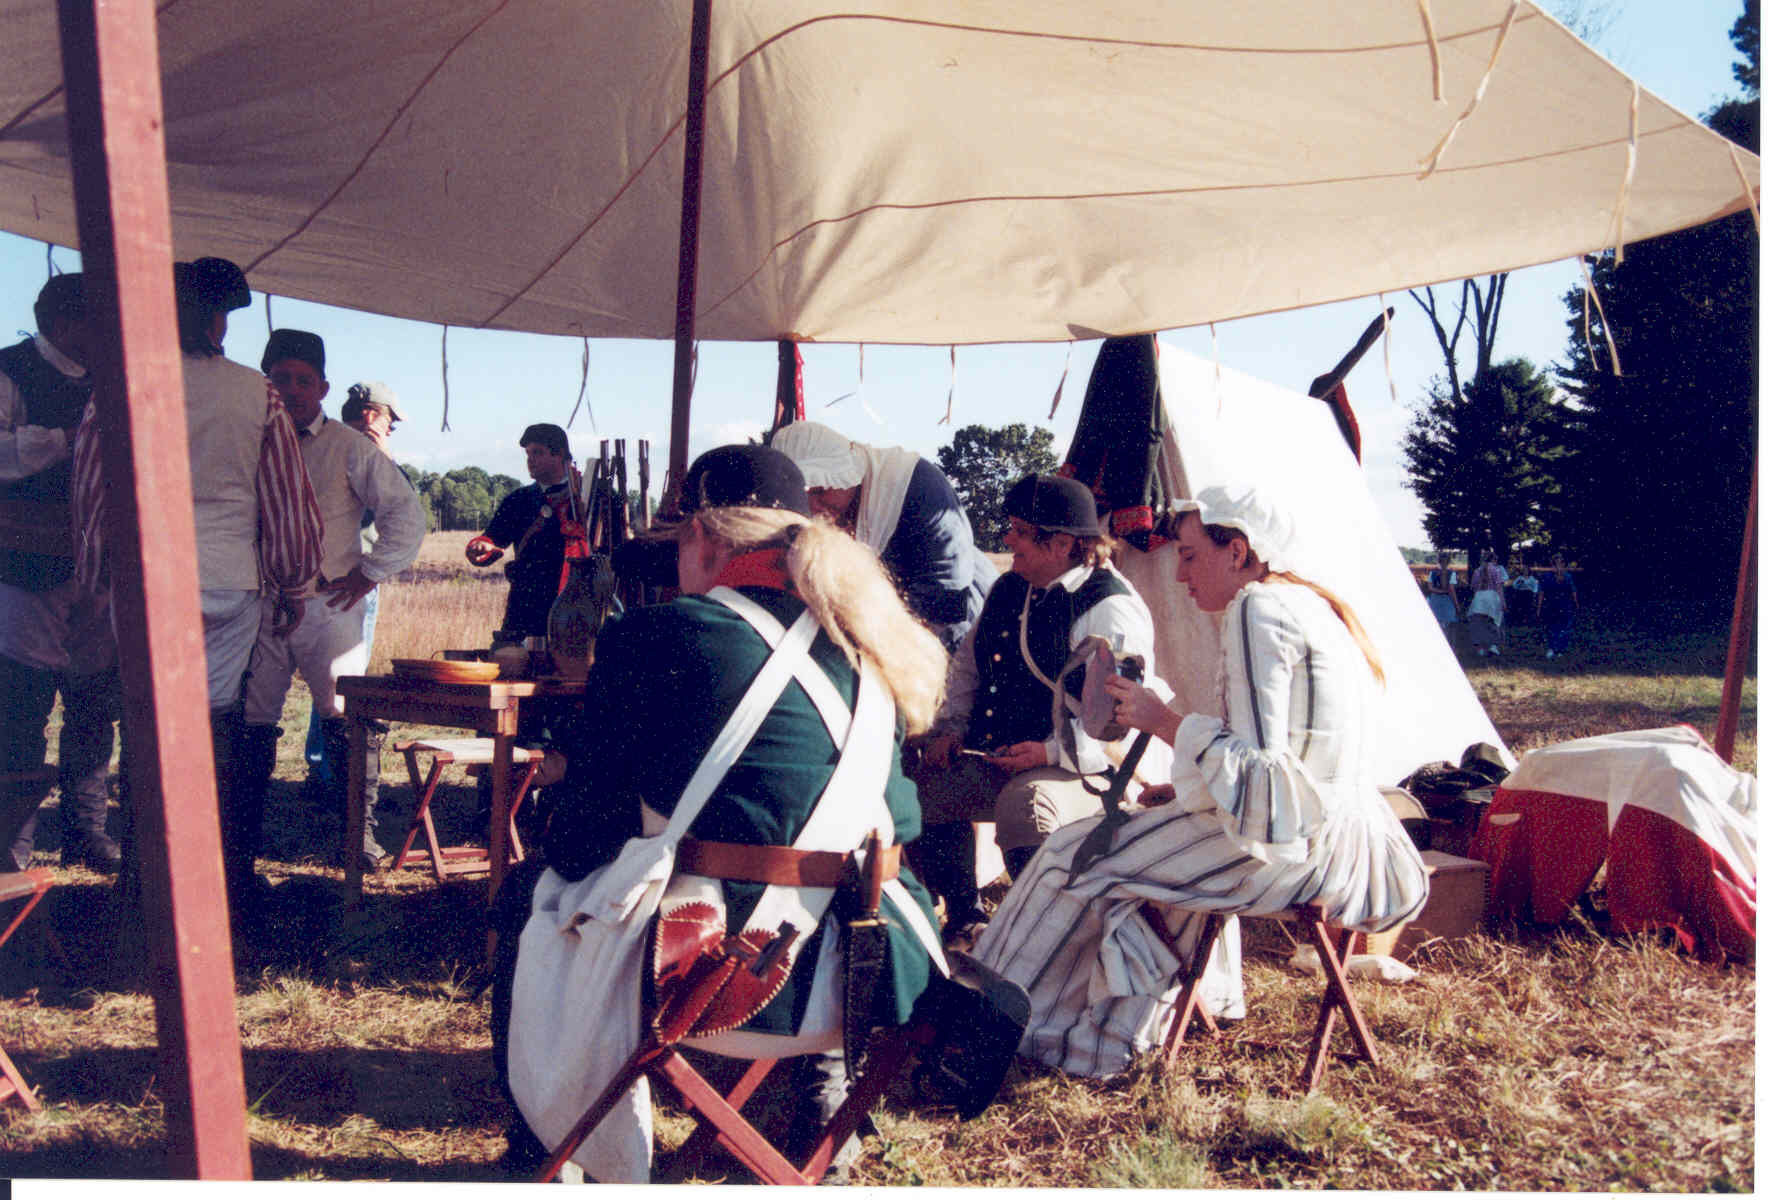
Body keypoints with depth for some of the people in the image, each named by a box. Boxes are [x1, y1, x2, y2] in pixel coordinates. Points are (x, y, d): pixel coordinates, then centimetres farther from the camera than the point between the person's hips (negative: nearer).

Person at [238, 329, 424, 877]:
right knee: (250, 723, 5)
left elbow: (405, 513, 0)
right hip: (257, 605, 3)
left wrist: (368, 573, -3)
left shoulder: (350, 449, 3)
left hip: (328, 606, -2)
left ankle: (360, 832, 5)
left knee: (348, 721, -5)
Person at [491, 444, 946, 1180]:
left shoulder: (654, 636, -9)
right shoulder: (874, 645, 5)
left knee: (528, 891, 23)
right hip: (857, 977, 5)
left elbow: (578, 839, -3)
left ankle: (545, 1131, 37)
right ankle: (825, 1074, 41)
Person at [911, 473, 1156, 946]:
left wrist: (1053, 752, -27)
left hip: (1084, 768, -9)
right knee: (921, 781, -1)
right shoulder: (1009, 588, 11)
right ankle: (964, 921, 15)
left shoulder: (1111, 609, -16)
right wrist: (951, 727, 10)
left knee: (1025, 804, -36)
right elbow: (967, 662, 22)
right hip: (992, 757, 9)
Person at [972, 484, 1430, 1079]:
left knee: (1080, 856, -1)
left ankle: (1025, 1023, 15)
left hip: (1294, 842, -10)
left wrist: (1163, 721, -10)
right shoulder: (1313, 605, 16)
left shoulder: (1258, 610, -15)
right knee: (1166, 830, 34)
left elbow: (1258, 763, -22)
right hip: (1340, 828, 10)